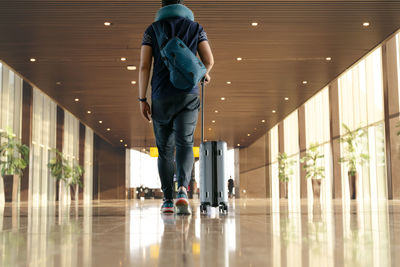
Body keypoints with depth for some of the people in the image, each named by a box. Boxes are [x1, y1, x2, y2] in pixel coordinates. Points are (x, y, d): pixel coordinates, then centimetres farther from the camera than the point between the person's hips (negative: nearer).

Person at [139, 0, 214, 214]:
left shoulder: (152, 30, 8)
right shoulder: (196, 27, 9)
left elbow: (144, 66, 0)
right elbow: (209, 60, 4)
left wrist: (142, 100, 2)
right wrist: (205, 74, 28)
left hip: (161, 96, 1)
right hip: (188, 95, -1)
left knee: (165, 148, 10)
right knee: (185, 144, -5)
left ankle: (168, 201, 9)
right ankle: (182, 191, -30)